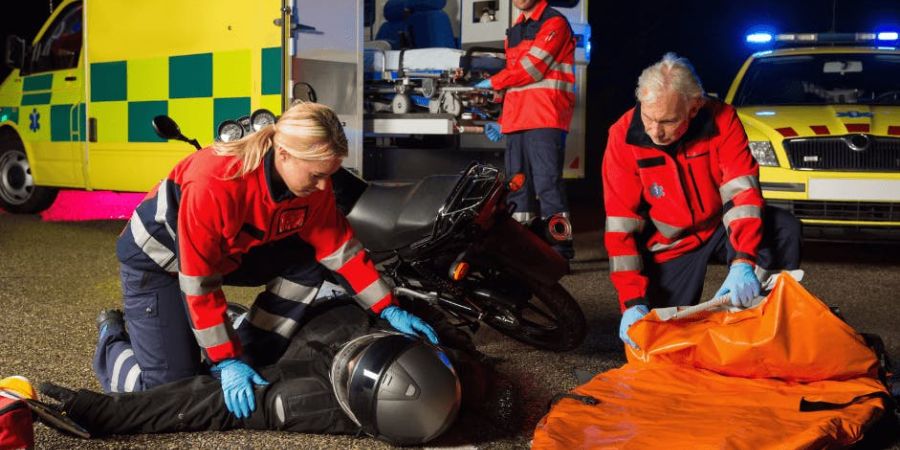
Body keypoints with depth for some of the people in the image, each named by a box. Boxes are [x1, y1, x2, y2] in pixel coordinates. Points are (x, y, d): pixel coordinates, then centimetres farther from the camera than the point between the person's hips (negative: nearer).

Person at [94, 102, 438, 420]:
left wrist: (388, 309, -13)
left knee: (307, 265, -15)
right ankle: (113, 338, 18)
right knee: (171, 388, -12)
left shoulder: (311, 182, -20)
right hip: (157, 256, -6)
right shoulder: (214, 184, -39)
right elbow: (198, 281, -33)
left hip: (229, 252, 6)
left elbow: (339, 247, -9)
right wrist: (226, 361, -30)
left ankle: (249, 359, -3)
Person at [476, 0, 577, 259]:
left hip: (545, 121, -8)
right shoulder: (514, 32, 25)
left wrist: (493, 82, 4)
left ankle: (560, 250, -11)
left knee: (547, 184, -14)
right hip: (517, 123, 8)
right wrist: (503, 121, 18)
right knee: (518, 187, 6)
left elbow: (530, 69, -10)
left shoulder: (554, 23, -1)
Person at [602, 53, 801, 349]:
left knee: (785, 228, -24)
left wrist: (743, 262, -41)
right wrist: (633, 303, -28)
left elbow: (742, 191, -25)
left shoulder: (720, 119, -19)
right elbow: (620, 226, -20)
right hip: (671, 246, -1)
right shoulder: (624, 136, -21)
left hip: (721, 226, 2)